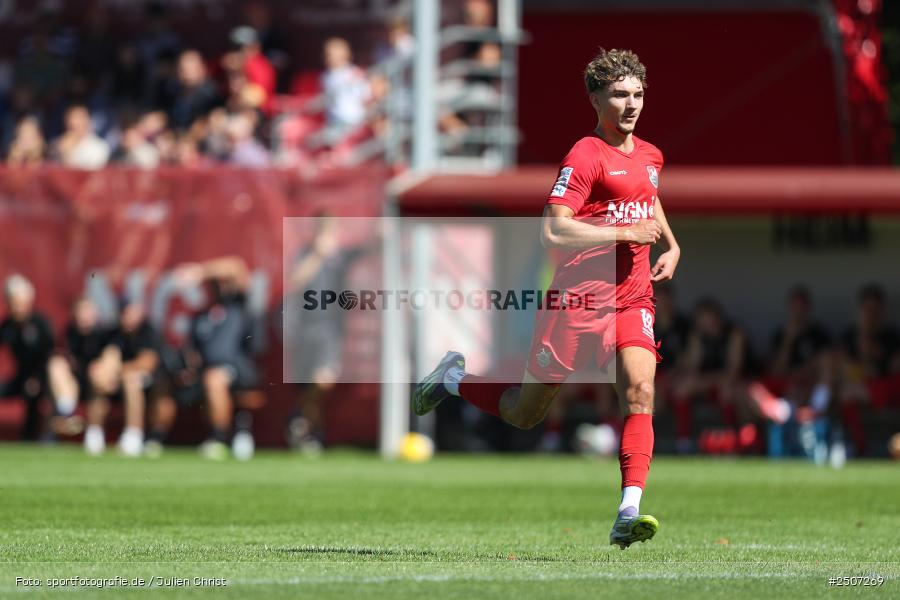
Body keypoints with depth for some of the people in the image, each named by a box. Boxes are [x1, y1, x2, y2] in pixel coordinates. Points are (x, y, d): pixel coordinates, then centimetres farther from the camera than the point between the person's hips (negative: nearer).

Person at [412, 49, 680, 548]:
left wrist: (671, 245, 19)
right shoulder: (586, 156, -13)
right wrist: (627, 232, -20)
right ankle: (454, 379, 37)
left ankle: (628, 516, -23)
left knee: (639, 392, -19)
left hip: (632, 298, 5)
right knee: (524, 414, 7)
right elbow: (553, 232, -23)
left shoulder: (649, 156, 12)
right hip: (577, 297, -5)